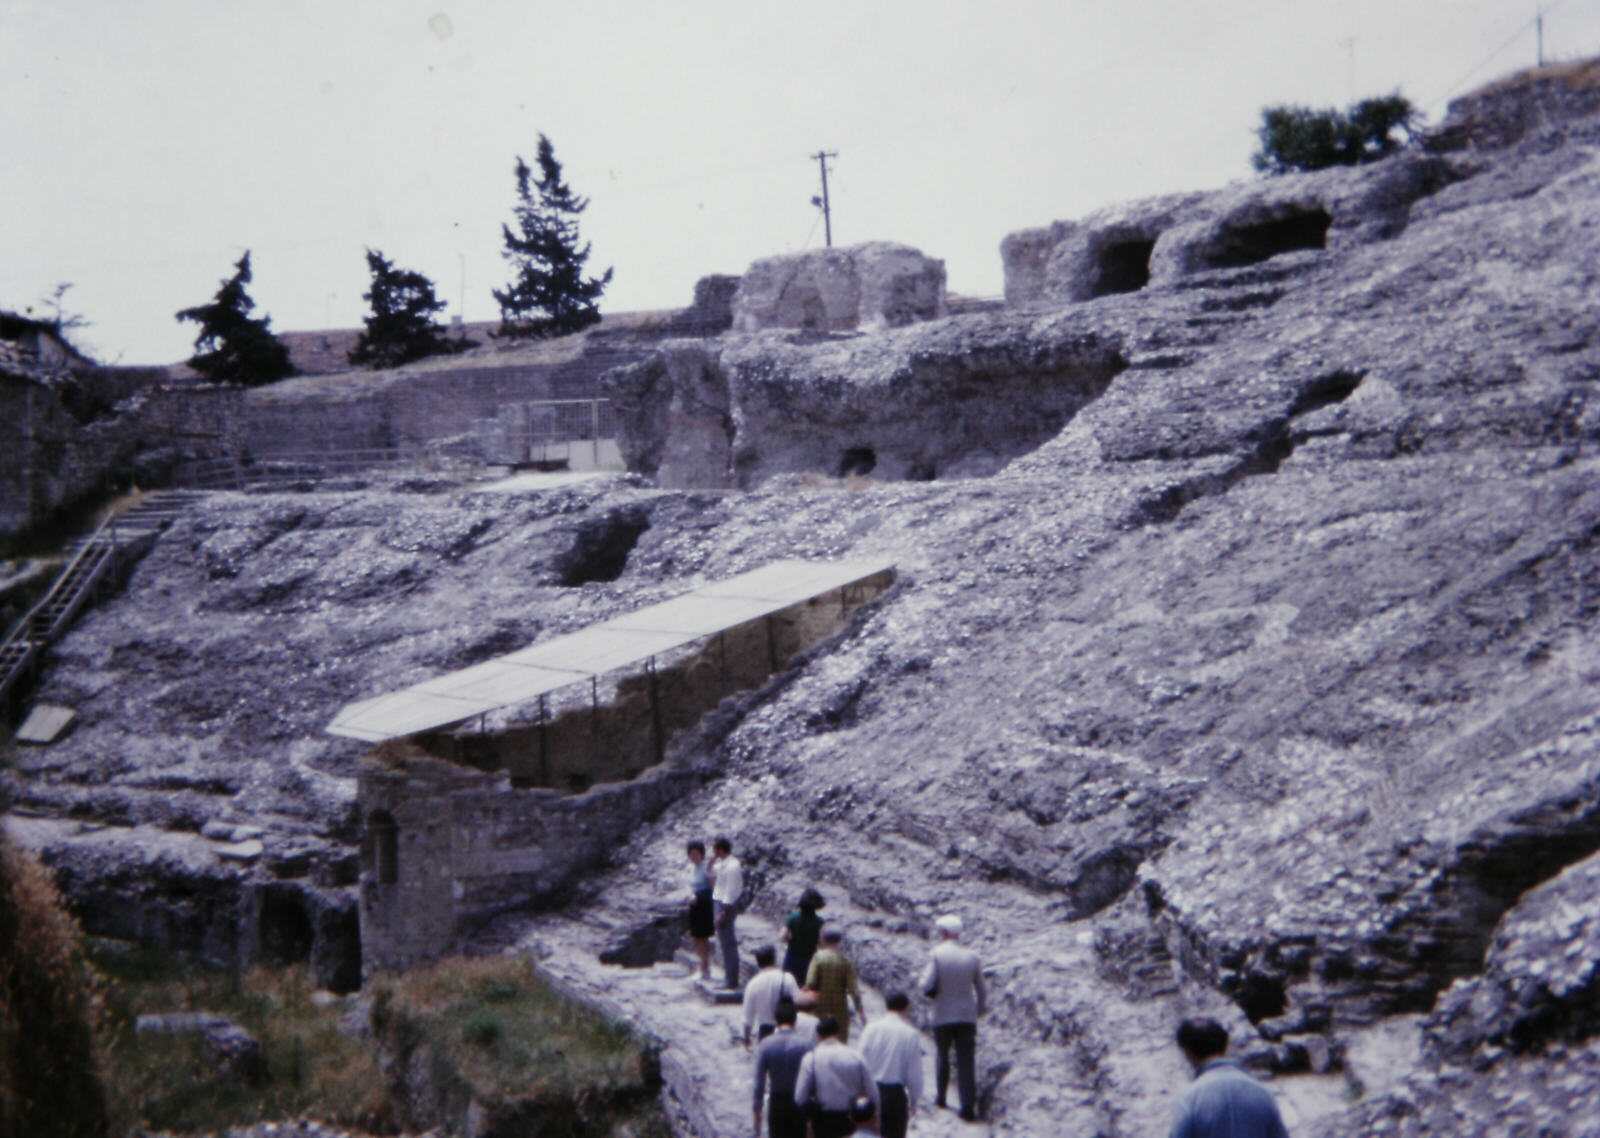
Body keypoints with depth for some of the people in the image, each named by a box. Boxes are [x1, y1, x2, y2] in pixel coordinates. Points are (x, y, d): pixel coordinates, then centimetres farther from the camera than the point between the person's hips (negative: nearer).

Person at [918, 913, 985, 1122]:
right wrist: (979, 1009, 22)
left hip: (943, 1016, -1)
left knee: (942, 1056, 20)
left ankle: (941, 1098, 30)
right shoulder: (972, 956, -2)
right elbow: (980, 988, 7)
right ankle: (968, 1107, -9)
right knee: (966, 1062, 0)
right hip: (967, 1016, 1)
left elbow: (927, 986, -17)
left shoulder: (937, 954, -11)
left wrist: (933, 994, 5)